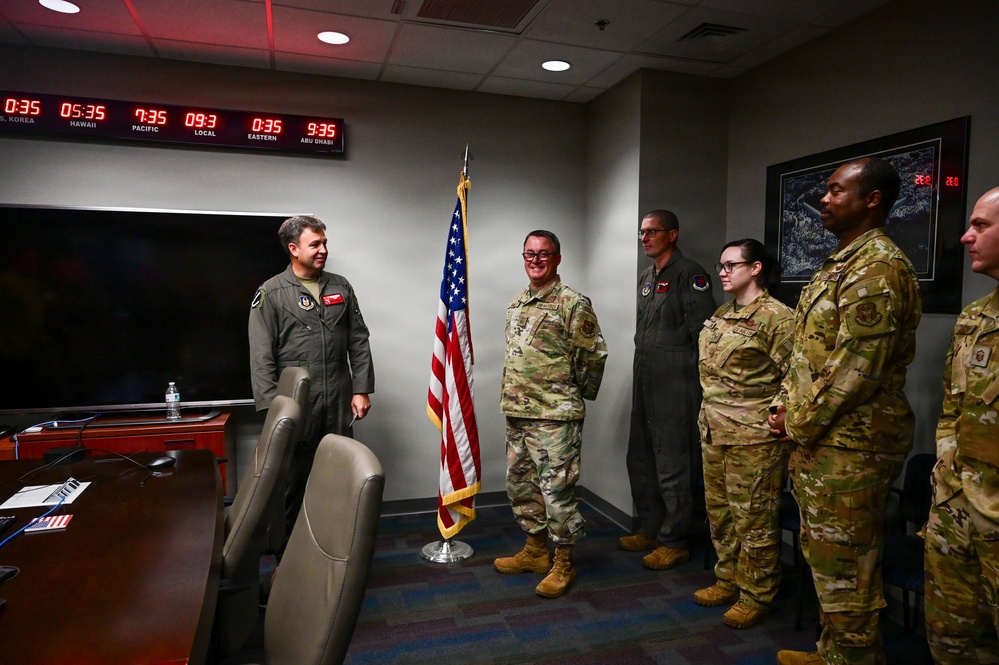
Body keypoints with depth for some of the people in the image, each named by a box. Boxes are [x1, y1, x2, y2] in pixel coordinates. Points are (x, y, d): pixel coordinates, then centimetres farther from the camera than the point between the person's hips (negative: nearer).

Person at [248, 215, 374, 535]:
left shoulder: (341, 287, 8)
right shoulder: (271, 293, -3)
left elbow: (359, 342, 9)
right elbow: (261, 358, -6)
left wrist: (361, 390, 3)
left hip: (339, 404, 3)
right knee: (293, 478, 8)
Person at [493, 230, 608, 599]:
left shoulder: (574, 304, -9)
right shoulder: (516, 303, 13)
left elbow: (593, 356, -9)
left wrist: (574, 395, -1)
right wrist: (514, 397, 16)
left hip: (555, 415, -8)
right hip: (516, 412, 8)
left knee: (556, 488, -1)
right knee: (520, 484, 16)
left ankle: (563, 563, 15)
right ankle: (535, 550, 33)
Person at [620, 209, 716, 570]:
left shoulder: (689, 274, -10)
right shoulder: (646, 278, 17)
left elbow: (703, 330, -15)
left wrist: (680, 364, -11)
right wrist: (645, 359, 16)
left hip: (676, 385, -9)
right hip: (644, 382, 9)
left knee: (673, 466, 0)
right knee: (640, 459, 15)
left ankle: (674, 542, 13)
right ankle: (649, 530, 29)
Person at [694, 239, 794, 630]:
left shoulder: (776, 317, -12)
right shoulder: (720, 316, 13)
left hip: (753, 437, -8)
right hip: (714, 432, 9)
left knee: (754, 518, 3)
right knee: (719, 510, 17)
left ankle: (756, 597, 19)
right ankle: (728, 580, 33)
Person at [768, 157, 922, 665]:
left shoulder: (878, 268, -17)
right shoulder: (841, 264, 16)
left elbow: (855, 368, -23)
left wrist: (800, 423, -13)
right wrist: (785, 405, 7)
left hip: (849, 445, -10)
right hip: (819, 439, 10)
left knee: (844, 565, 2)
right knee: (824, 556, 21)